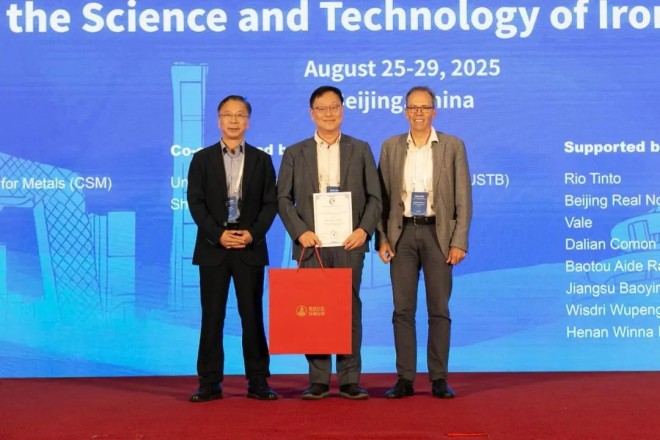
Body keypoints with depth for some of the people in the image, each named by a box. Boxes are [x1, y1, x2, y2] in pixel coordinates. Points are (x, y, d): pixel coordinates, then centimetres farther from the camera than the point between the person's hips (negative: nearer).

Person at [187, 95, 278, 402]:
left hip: (250, 248, 0)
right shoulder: (202, 159, 7)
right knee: (212, 316, 2)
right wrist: (218, 234, -12)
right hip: (213, 248, 0)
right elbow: (195, 202, 0)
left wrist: (253, 233, -11)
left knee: (252, 316, 2)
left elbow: (271, 203, 4)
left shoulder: (261, 160, 9)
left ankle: (258, 382, 8)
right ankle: (210, 383, 8)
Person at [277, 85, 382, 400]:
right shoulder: (295, 153, 9)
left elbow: (374, 197, 7)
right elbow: (283, 198, 5)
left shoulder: (360, 150, 10)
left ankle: (350, 380, 8)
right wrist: (300, 232, -8)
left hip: (349, 243, 0)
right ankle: (318, 380, 9)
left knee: (350, 309, 1)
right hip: (311, 244, 0)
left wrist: (364, 229, -8)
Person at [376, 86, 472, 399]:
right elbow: (381, 196, 8)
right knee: (403, 309, 2)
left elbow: (463, 198, 0)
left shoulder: (453, 146, 3)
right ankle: (405, 379, 8)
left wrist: (459, 242, -7)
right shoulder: (390, 147, 8)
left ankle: (438, 379, 9)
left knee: (439, 309, 1)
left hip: (438, 233, -1)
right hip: (403, 233, 2)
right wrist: (382, 239, -1)